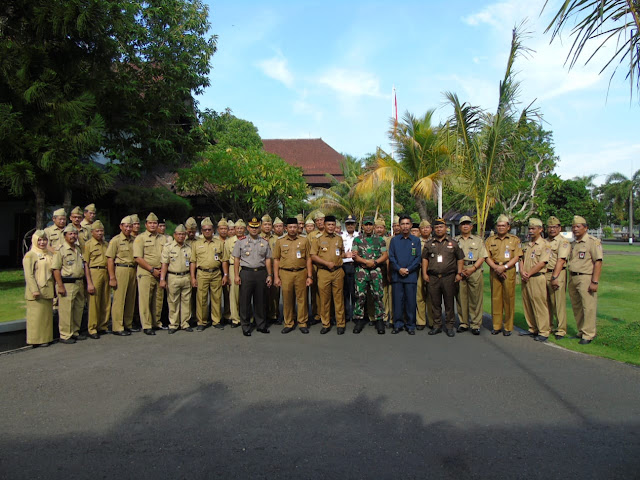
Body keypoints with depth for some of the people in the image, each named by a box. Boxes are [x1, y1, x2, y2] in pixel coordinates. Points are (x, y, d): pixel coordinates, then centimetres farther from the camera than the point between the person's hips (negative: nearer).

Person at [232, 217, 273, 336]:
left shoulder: (265, 242, 10)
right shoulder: (241, 242, 5)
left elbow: (267, 259, 11)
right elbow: (236, 259, 4)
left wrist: (269, 275, 6)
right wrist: (236, 275, -3)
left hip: (261, 273, 2)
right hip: (246, 272, -2)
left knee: (260, 301, 7)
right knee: (245, 301, 1)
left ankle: (261, 325, 19)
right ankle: (246, 327, 10)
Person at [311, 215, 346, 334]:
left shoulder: (339, 239, 13)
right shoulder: (318, 240, 4)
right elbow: (313, 256, -2)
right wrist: (327, 263, -11)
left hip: (338, 272, 2)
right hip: (323, 272, -1)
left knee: (339, 298, 2)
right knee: (324, 299, 2)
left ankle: (340, 324, 11)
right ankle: (326, 324, 13)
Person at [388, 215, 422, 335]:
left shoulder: (416, 240, 8)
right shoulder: (394, 240, 9)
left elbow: (418, 258, 2)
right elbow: (391, 257, 4)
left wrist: (408, 269, -9)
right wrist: (399, 269, -9)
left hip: (411, 275, 0)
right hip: (396, 275, 1)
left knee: (411, 301, 2)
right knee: (397, 301, 3)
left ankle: (410, 325, 11)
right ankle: (398, 324, 12)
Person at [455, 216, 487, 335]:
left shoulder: (478, 240, 14)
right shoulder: (455, 240, 14)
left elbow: (482, 257, 5)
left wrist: (472, 269, -9)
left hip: (475, 271, -1)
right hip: (459, 272, 1)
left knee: (475, 299, -3)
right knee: (461, 298, 2)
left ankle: (476, 324, 3)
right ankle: (463, 323, 11)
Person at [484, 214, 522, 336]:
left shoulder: (515, 240, 8)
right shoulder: (490, 240, 12)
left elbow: (516, 257, 0)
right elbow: (487, 257, 6)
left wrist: (504, 267, -13)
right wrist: (496, 268, -9)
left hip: (509, 271, -2)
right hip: (494, 271, 2)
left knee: (509, 298, -2)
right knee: (495, 298, 3)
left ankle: (508, 327, 7)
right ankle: (496, 326, 11)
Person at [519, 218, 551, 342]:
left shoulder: (544, 245, -5)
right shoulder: (527, 245, 18)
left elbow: (542, 263, -12)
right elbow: (522, 259, 16)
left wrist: (528, 274, -13)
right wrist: (522, 271, -3)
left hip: (537, 278, -7)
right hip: (525, 279, 7)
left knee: (539, 305, -6)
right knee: (527, 304, 10)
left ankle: (544, 332, 0)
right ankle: (533, 329, 20)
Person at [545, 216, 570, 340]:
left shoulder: (563, 242, -4)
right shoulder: (545, 242, 18)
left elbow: (560, 260, -13)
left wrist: (555, 277, -19)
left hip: (558, 274, -6)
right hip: (544, 274, 6)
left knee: (559, 303, -5)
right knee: (547, 302, 10)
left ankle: (561, 330, 2)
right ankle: (547, 326, 20)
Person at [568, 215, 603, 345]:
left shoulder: (593, 242, -6)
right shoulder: (573, 244, 18)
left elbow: (598, 262, -12)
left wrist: (594, 281, -18)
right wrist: (570, 280, 14)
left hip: (586, 278, -8)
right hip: (573, 278, 8)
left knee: (588, 307, -6)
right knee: (576, 307, 12)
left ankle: (588, 334, 1)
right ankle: (581, 331, 23)